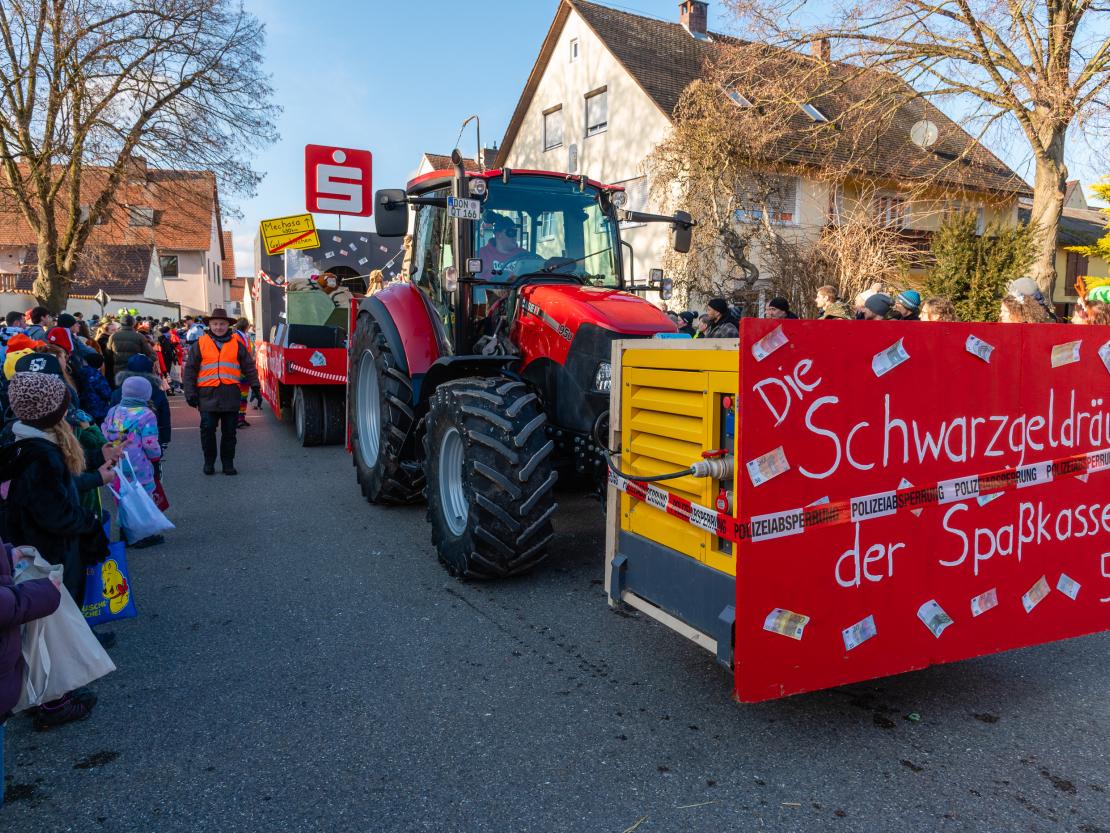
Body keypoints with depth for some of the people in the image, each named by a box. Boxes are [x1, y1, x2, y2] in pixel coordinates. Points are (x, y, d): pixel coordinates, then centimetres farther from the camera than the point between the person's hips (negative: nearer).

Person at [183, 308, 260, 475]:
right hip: (207, 394, -1)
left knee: (229, 431, 6)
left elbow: (249, 367, 14)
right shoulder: (200, 344, 7)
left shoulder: (237, 344, 10)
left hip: (231, 395, 1)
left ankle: (228, 463, 16)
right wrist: (190, 392, 2)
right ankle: (209, 462, 13)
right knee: (207, 429, -3)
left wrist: (255, 386, 7)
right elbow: (190, 369, 8)